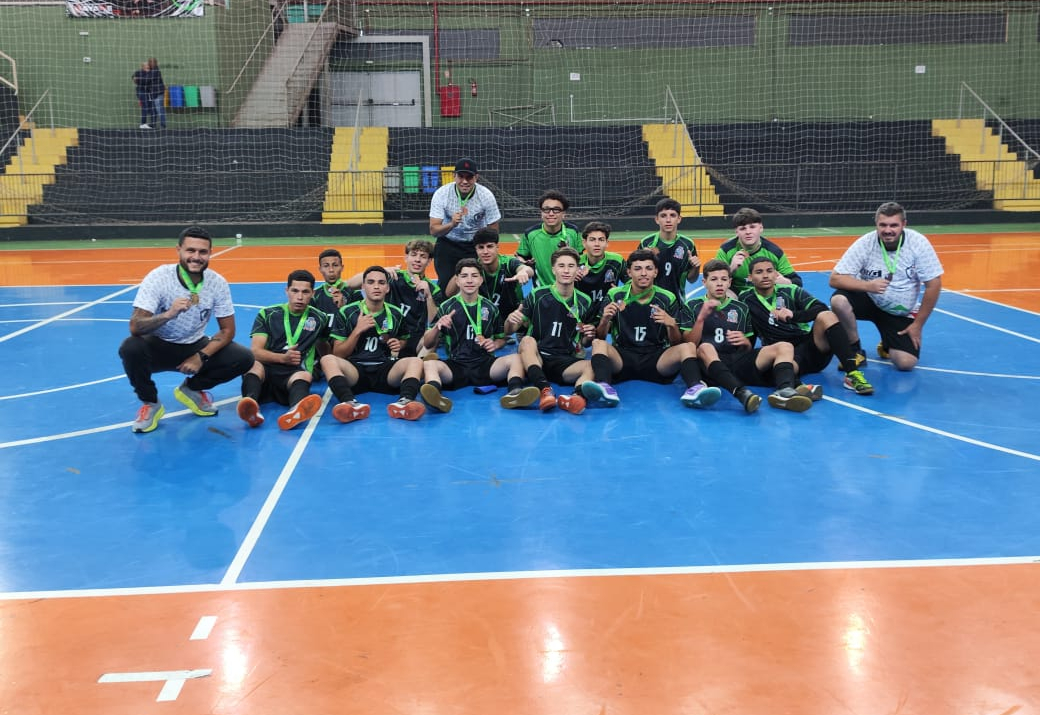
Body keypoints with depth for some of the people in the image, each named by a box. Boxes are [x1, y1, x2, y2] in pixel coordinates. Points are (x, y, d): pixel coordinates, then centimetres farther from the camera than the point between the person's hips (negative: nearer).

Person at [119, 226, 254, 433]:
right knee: (130, 349, -35)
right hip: (159, 347, -3)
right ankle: (150, 404, -5)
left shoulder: (218, 283, -13)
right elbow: (135, 327, -30)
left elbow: (227, 330, -5)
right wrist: (169, 314, -47)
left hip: (195, 347, 3)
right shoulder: (158, 278, -21)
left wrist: (201, 356, -19)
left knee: (244, 359, -18)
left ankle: (192, 389, 9)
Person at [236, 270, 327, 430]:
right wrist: (283, 358, -12)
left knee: (304, 375, -37)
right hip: (266, 370, 1)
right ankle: (251, 404, -66)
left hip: (294, 375, -1)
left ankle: (296, 411, -72)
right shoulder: (267, 314, 15)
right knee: (253, 365, -34)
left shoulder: (319, 319, 18)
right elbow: (256, 351, 2)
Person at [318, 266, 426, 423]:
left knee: (415, 362, -27)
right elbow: (338, 355, 4)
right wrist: (357, 330, -8)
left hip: (386, 371, 2)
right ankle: (351, 403, -56)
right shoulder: (346, 313, 6)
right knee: (328, 360, -32)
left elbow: (404, 339, 31)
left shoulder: (395, 314, 13)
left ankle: (405, 401, -55)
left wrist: (399, 345, 7)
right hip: (354, 370, -1)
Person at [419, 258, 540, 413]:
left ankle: (514, 392, -52)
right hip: (455, 365, -1)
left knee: (515, 359, -25)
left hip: (485, 364, 2)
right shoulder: (447, 307, 9)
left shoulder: (490, 307, 14)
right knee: (428, 364, -31)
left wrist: (495, 344, 2)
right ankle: (436, 396, -60)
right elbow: (428, 344, 7)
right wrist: (437, 327, -14)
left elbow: (501, 337, 26)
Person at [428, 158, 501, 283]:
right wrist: (452, 224, -41)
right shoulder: (441, 194, -19)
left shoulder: (486, 195, -17)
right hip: (447, 245, 0)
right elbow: (433, 231, -22)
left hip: (477, 245, 0)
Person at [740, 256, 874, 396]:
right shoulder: (745, 299, 7)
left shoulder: (790, 290, 8)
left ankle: (852, 374, -31)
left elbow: (822, 309, -7)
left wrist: (793, 314, -25)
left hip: (813, 348, 3)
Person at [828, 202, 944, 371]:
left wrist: (918, 324, -9)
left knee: (906, 363, -17)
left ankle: (887, 346, 22)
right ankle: (855, 351, -7)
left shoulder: (918, 243, -16)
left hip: (902, 312, 0)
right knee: (839, 300, -32)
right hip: (869, 301, 0)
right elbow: (835, 279, -20)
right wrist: (867, 285, -38)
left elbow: (934, 284, -11)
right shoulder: (864, 244, -17)